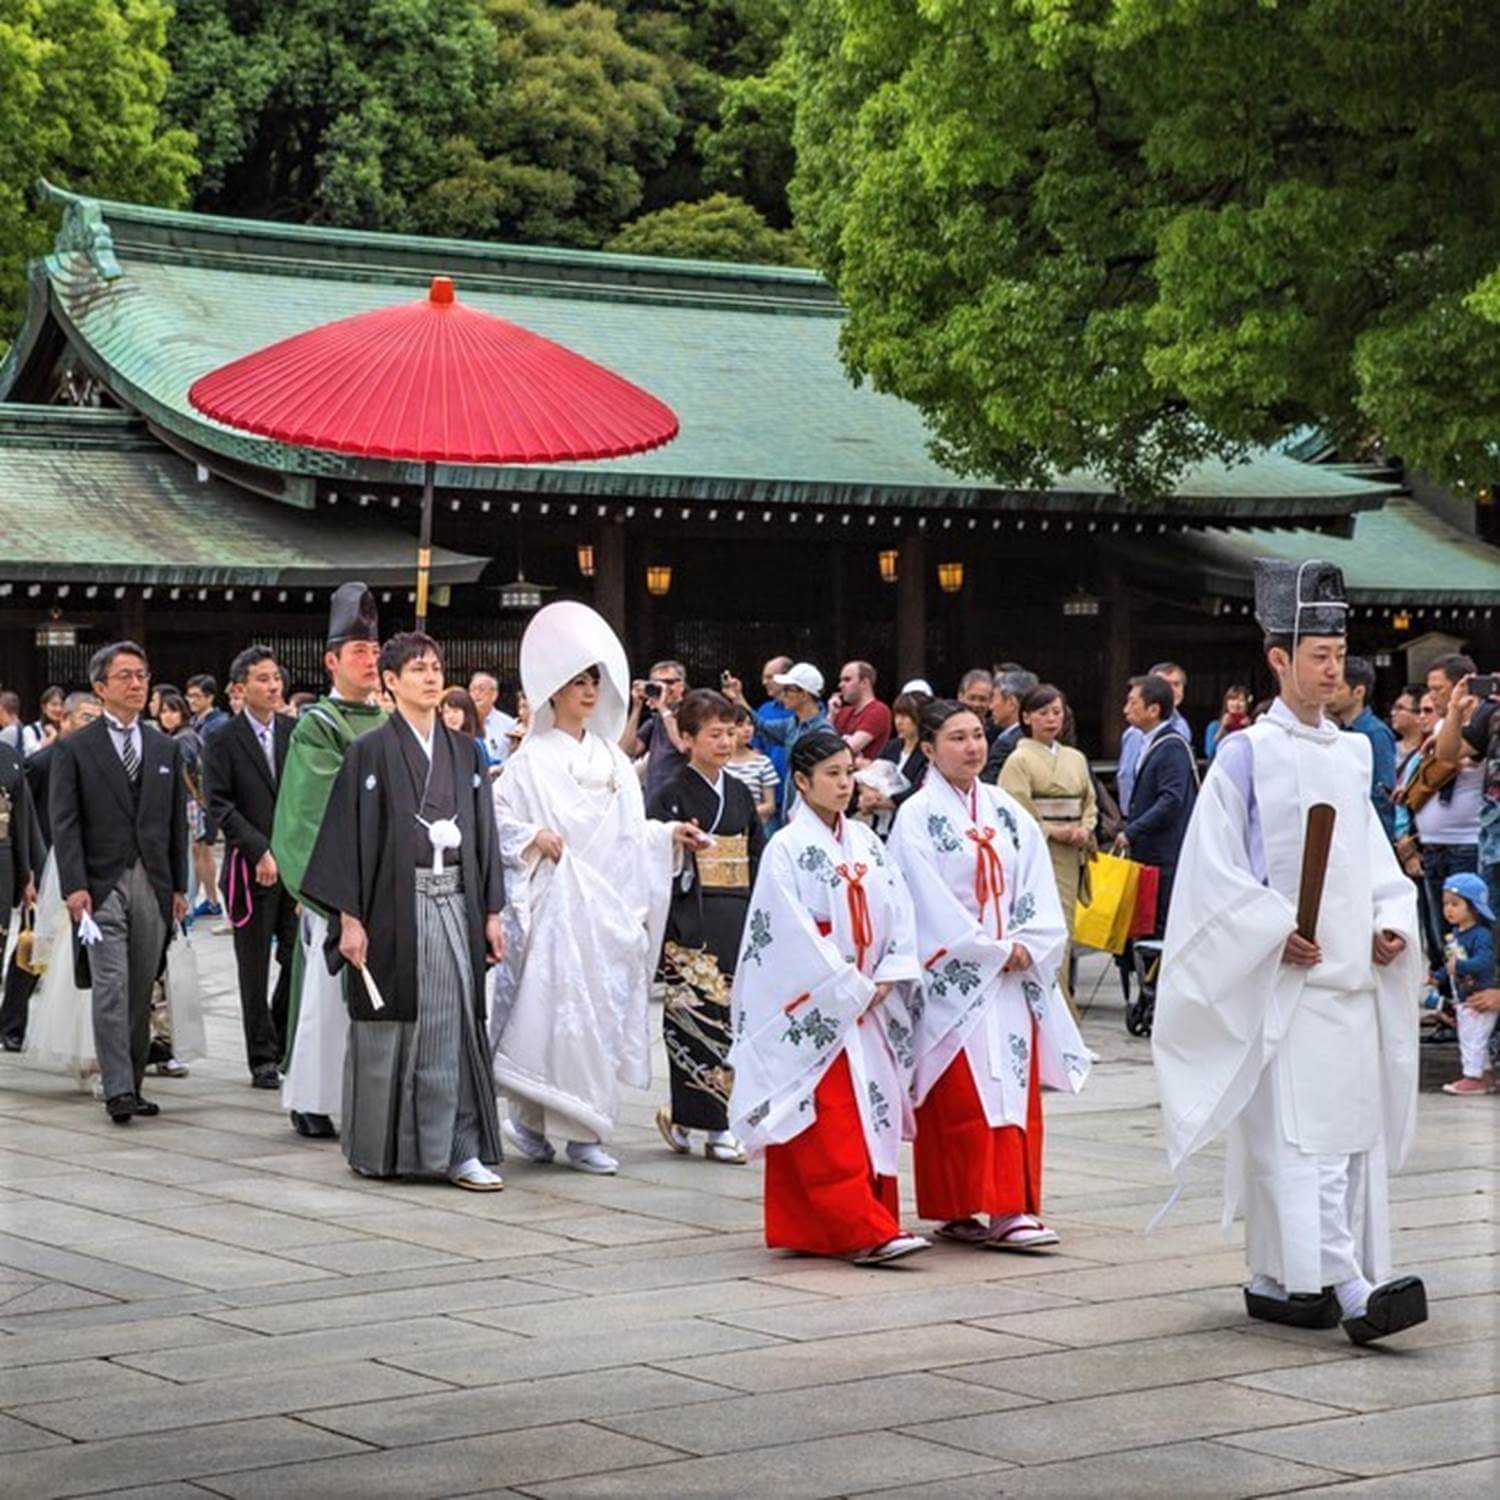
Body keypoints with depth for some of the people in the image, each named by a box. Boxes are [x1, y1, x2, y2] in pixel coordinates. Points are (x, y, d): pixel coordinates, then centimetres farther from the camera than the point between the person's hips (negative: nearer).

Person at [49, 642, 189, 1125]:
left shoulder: (166, 749, 14)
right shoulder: (75, 749, 1)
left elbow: (177, 823, 15)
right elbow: (64, 823, -4)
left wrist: (179, 886, 9)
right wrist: (74, 886, -13)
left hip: (152, 886, 4)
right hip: (102, 885, -4)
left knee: (141, 992, 7)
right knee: (111, 988, -12)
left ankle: (131, 1085, 13)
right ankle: (118, 1089, -15)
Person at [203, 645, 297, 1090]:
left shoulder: (297, 733, 9)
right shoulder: (224, 741, -2)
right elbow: (219, 805, -8)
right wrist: (261, 850, -16)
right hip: (251, 866, -3)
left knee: (299, 958, 1)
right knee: (255, 966, 3)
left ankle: (284, 1043, 19)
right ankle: (262, 1058, 11)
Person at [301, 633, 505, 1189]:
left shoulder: (466, 753, 12)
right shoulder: (371, 752, -3)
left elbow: (484, 835, 14)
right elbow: (349, 835, -6)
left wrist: (491, 913, 9)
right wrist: (349, 919, -12)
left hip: (455, 906, 4)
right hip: (394, 907, -4)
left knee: (456, 1026, 0)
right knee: (390, 1028, 3)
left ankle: (460, 1149, 1)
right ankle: (377, 1149, 16)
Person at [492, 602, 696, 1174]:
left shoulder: (611, 757, 15)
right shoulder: (535, 757, -1)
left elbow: (629, 832, 17)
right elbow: (497, 815, -4)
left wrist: (667, 834, 2)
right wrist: (533, 838, -18)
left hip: (608, 906, 6)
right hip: (556, 902, -5)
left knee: (603, 1013, 3)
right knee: (553, 1009, -10)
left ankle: (585, 1132, 8)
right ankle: (527, 1118, 3)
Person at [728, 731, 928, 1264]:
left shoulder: (865, 843, 11)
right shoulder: (786, 850, -8)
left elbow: (897, 910, 8)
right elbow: (794, 934, -14)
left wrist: (886, 979, -5)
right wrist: (851, 989, -13)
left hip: (867, 1005, 7)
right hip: (814, 1011, -7)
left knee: (871, 1112, 6)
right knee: (830, 1125, -8)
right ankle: (866, 1232, -10)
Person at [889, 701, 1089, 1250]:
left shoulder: (1007, 812, 12)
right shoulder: (917, 817, -4)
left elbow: (1037, 889, 7)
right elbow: (931, 902, -11)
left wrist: (1027, 946, -9)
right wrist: (993, 950, -12)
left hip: (1013, 975, 5)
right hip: (952, 978, -5)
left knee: (1015, 1089, 2)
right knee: (960, 1097, -6)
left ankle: (1009, 1210, 3)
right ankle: (958, 1211, -4)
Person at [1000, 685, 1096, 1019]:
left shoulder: (1075, 759, 16)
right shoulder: (1019, 760, -4)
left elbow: (1089, 803, 20)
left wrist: (1084, 830, 0)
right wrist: (1053, 832, -13)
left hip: (1071, 856, 7)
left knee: (1064, 930, 6)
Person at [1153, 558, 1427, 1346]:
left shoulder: (1352, 753, 14)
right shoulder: (1247, 754, -5)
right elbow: (1214, 866, -7)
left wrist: (1390, 922, 3)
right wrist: (1275, 932, -16)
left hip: (1352, 976, 7)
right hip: (1283, 980, -7)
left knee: (1351, 1125, 7)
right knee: (1302, 1130, -12)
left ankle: (1277, 1281, 15)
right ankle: (1349, 1289, -19)